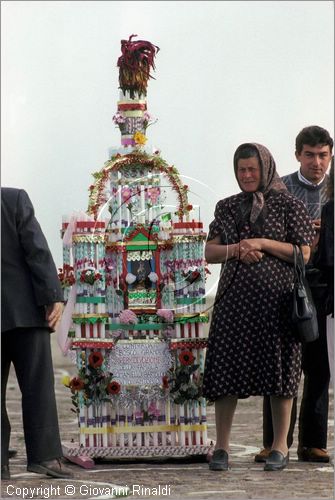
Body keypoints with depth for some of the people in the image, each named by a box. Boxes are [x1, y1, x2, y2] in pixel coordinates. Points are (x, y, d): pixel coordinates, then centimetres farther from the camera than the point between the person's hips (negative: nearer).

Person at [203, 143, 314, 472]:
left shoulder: (288, 205, 2)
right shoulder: (227, 207, 14)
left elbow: (303, 254, -2)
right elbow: (210, 252, 9)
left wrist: (263, 243, -12)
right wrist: (235, 249, -11)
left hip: (276, 296, -3)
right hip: (235, 296, 3)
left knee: (278, 369, 0)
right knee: (226, 370, -1)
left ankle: (280, 446, 9)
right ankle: (221, 446, 6)